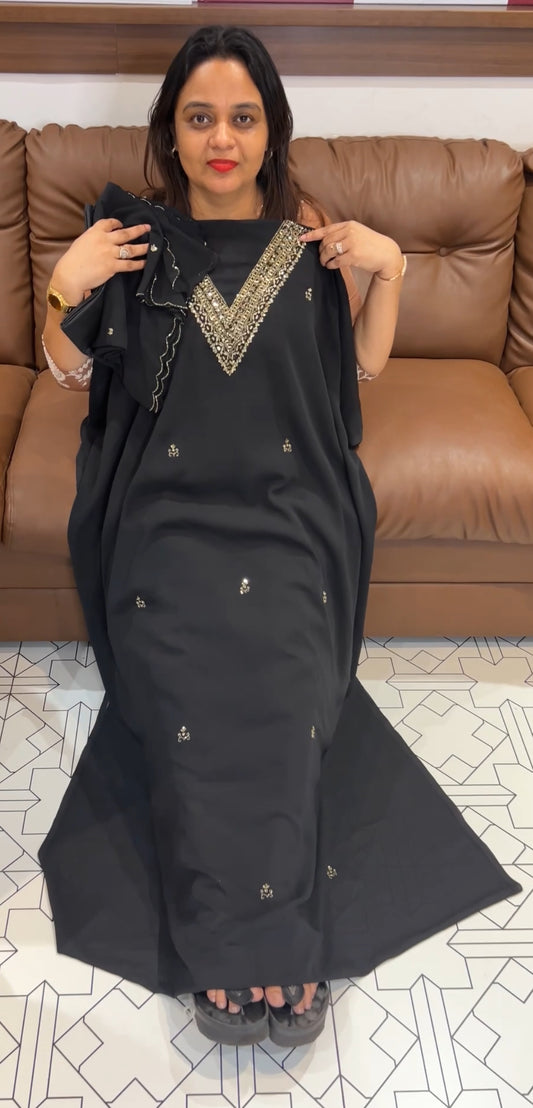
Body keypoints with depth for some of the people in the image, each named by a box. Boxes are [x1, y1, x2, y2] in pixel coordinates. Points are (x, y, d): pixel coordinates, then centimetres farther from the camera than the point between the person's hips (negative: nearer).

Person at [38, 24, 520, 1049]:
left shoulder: (311, 237, 7)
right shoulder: (132, 234, 6)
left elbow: (364, 366, 13)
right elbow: (72, 373, 11)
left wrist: (389, 269, -1)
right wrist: (66, 288, -6)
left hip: (289, 501, 0)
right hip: (166, 503, 0)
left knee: (280, 685, -24)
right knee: (188, 684, -24)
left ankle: (282, 929, -8)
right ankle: (229, 939, -9)